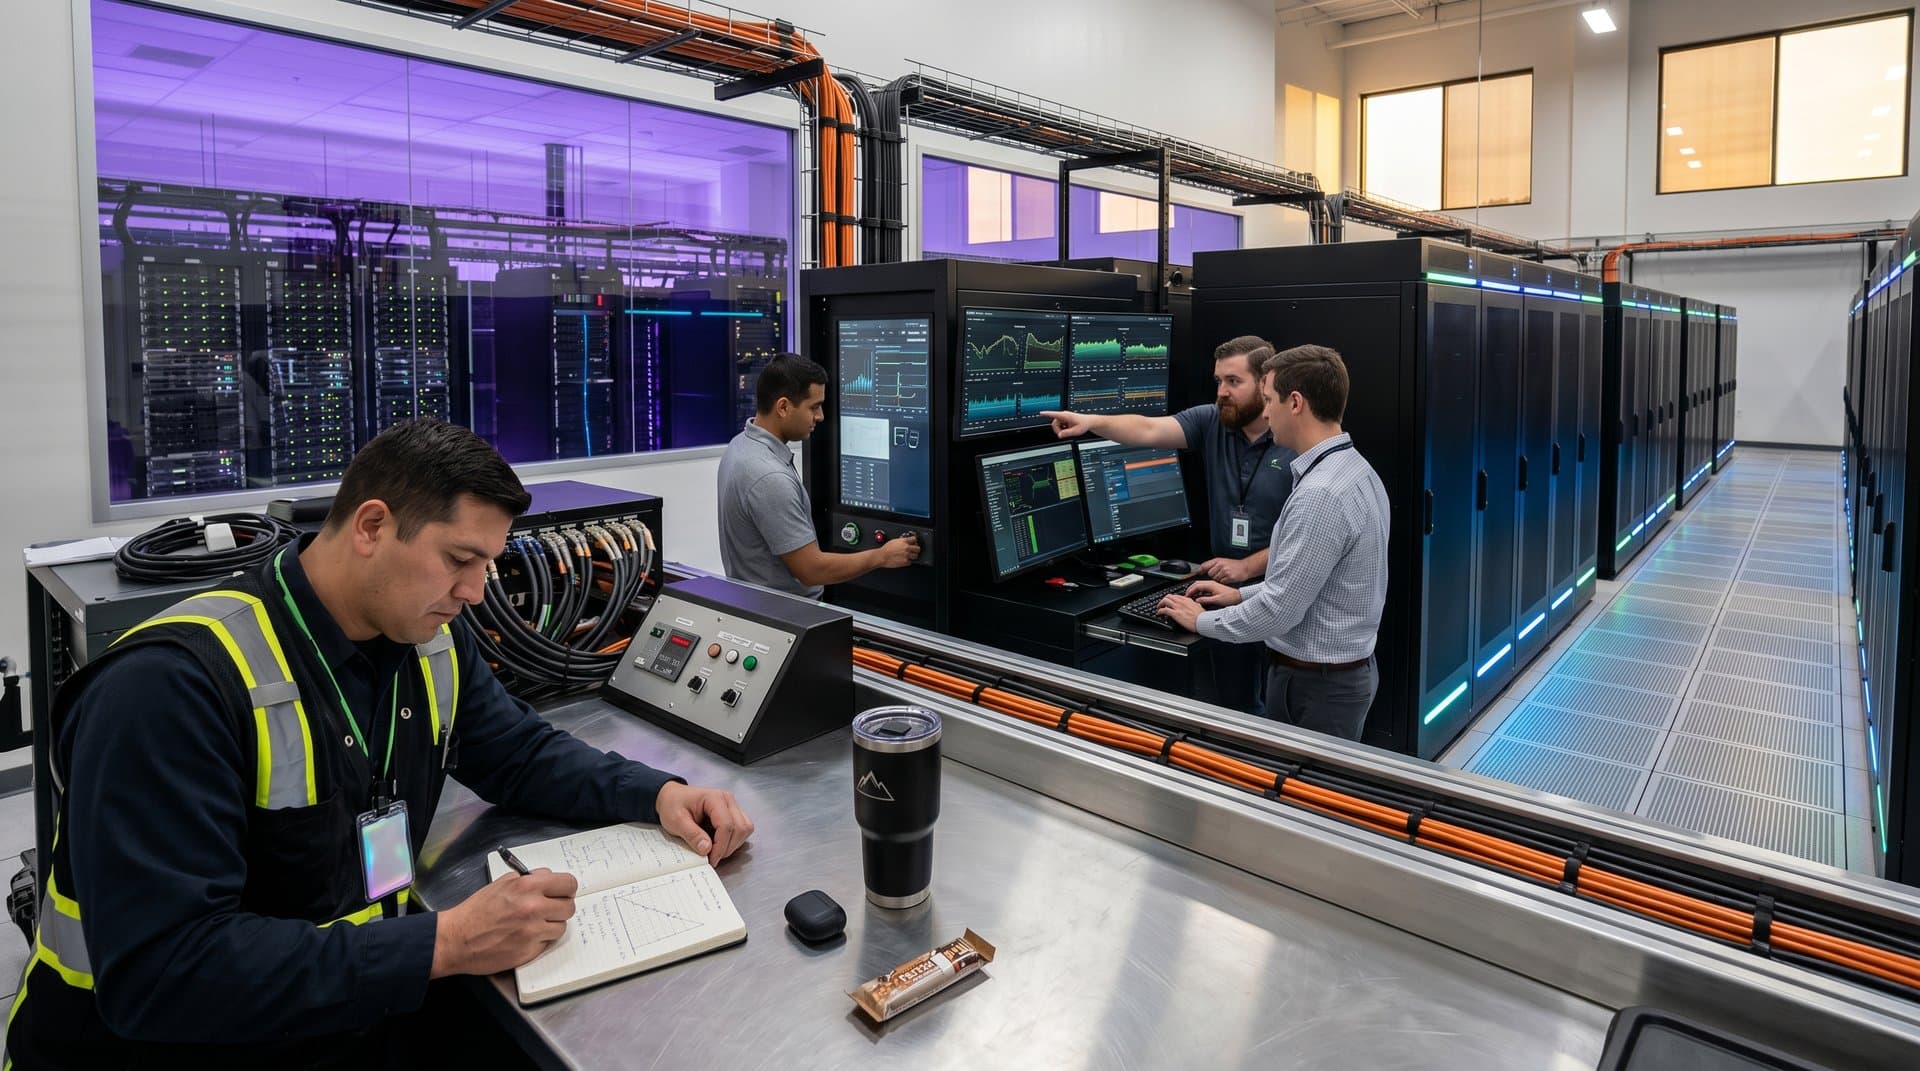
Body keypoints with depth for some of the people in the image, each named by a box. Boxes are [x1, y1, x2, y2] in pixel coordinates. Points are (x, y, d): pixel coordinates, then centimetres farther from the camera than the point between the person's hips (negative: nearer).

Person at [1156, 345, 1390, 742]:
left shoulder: (1320, 494, -26)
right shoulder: (1355, 470, 6)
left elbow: (1279, 611, -23)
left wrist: (1201, 621, -9)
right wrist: (1242, 594, 15)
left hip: (1315, 683, -9)